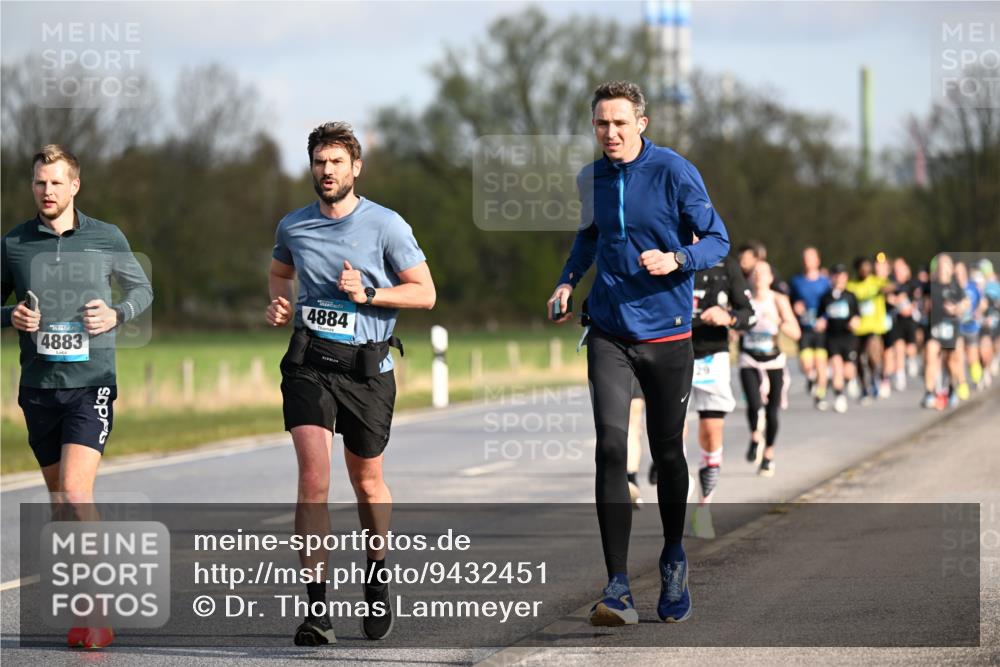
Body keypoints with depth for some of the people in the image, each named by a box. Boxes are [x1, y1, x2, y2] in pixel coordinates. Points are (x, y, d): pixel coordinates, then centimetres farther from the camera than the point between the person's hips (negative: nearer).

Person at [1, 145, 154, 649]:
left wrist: (117, 314, -6)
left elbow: (142, 288, 14)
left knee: (75, 493, -17)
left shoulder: (106, 239, 1)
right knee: (59, 498, 12)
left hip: (91, 383, -3)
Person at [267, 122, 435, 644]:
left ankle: (377, 572, 40)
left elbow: (425, 292, -1)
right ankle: (316, 607, -16)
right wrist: (278, 304, 8)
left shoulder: (386, 225, -3)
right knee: (313, 476, -15)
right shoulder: (292, 227, 7)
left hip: (367, 366, -1)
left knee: (367, 482, 12)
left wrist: (368, 293, -15)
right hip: (309, 361, 1)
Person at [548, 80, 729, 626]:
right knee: (610, 447, -13)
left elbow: (718, 239, -4)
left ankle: (673, 560, 35)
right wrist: (567, 281, 11)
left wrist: (676, 260, -23)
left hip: (666, 333, -2)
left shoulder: (674, 173, -8)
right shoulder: (592, 178, 7)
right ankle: (617, 589, -17)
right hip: (609, 333, 2)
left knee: (666, 452, 10)